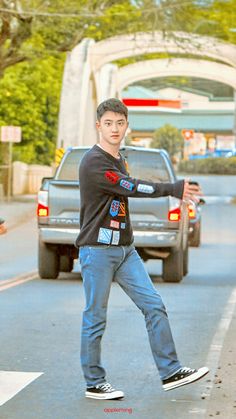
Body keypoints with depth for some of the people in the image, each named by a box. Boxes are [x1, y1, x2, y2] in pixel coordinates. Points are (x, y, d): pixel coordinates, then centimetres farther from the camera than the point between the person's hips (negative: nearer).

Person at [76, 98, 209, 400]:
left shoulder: (118, 160, 15)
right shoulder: (94, 162, -14)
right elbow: (133, 188, -18)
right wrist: (175, 189, -14)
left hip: (125, 250, 8)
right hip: (97, 250, -8)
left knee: (154, 306, 2)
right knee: (95, 318, 1)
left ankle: (170, 372, 5)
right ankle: (94, 384, 11)